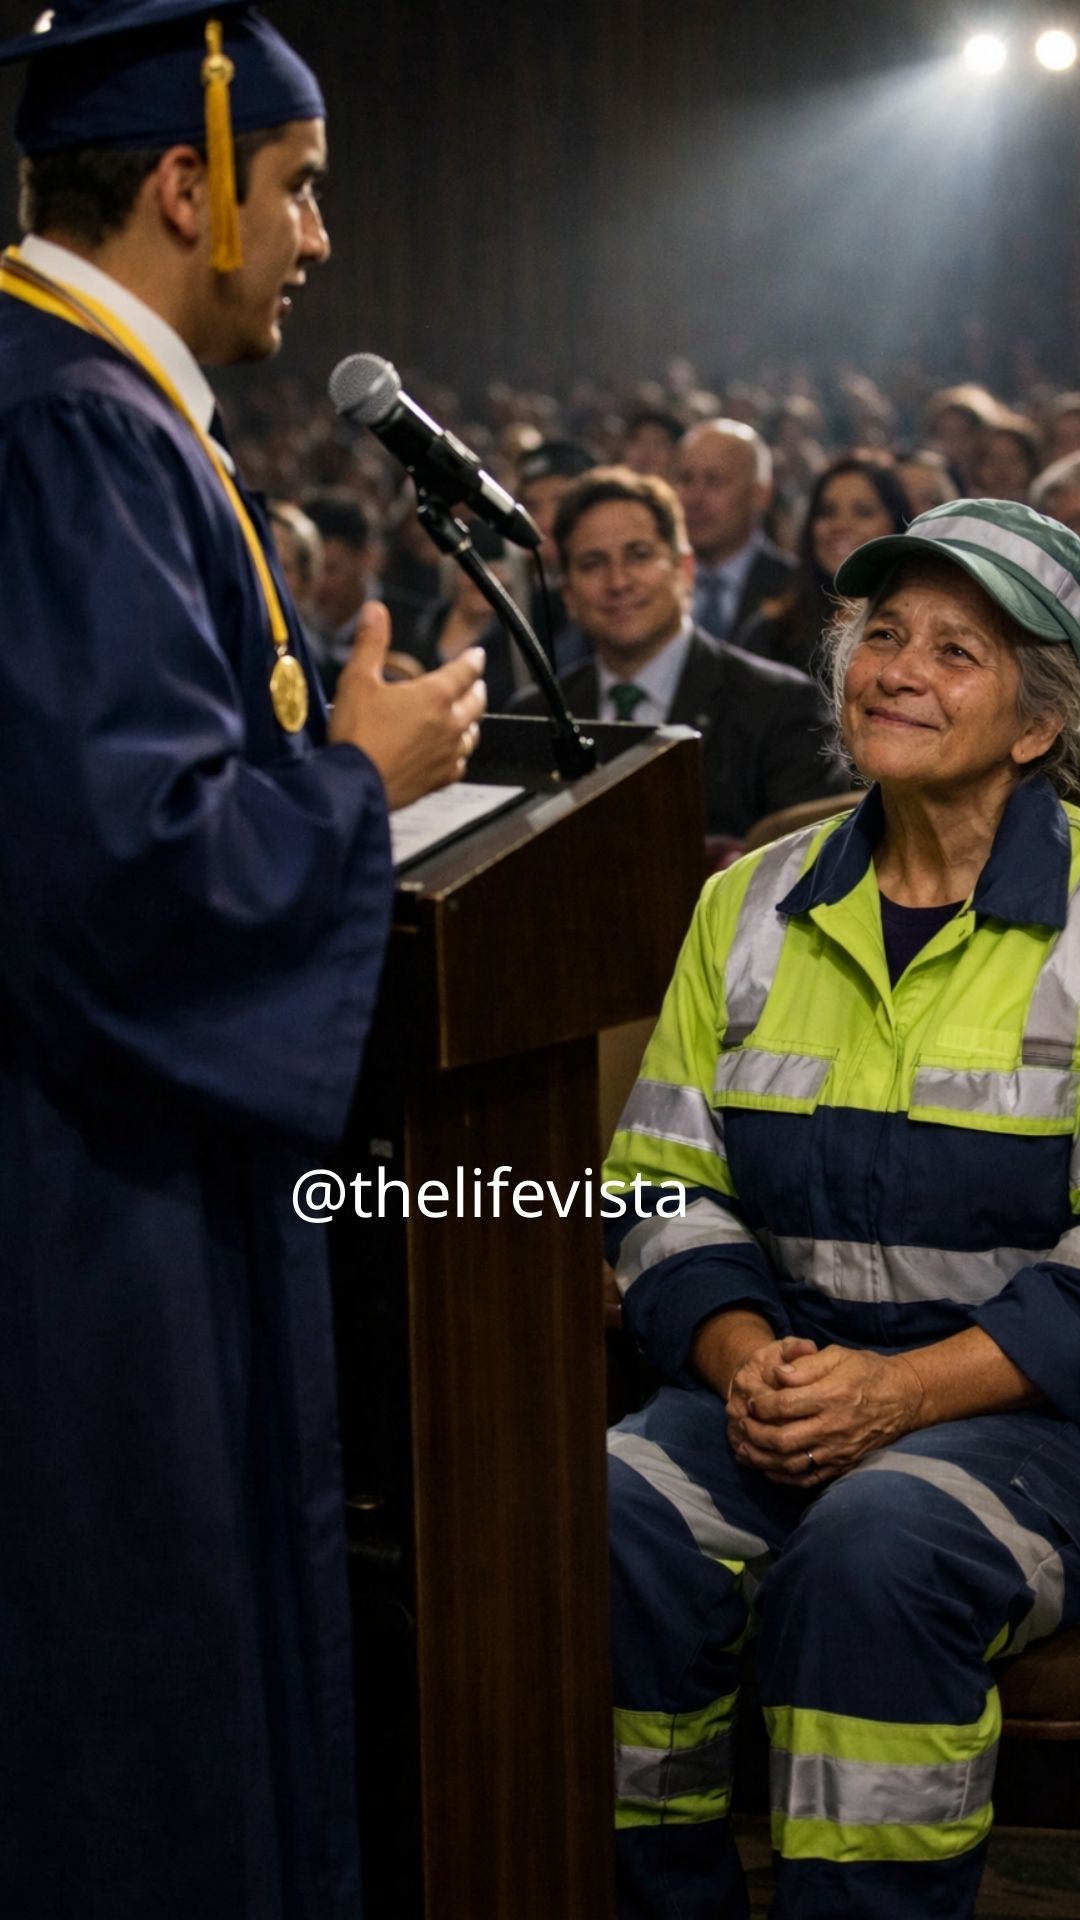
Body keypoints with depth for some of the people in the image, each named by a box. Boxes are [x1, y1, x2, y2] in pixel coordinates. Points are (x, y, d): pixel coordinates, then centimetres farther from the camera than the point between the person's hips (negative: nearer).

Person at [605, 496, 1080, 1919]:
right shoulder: (749, 909, 12)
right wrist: (743, 1354, -8)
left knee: (874, 1550, -34)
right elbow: (668, 1193, 12)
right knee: (606, 1523, -25)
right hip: (791, 1378, 4)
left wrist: (901, 1388, -19)